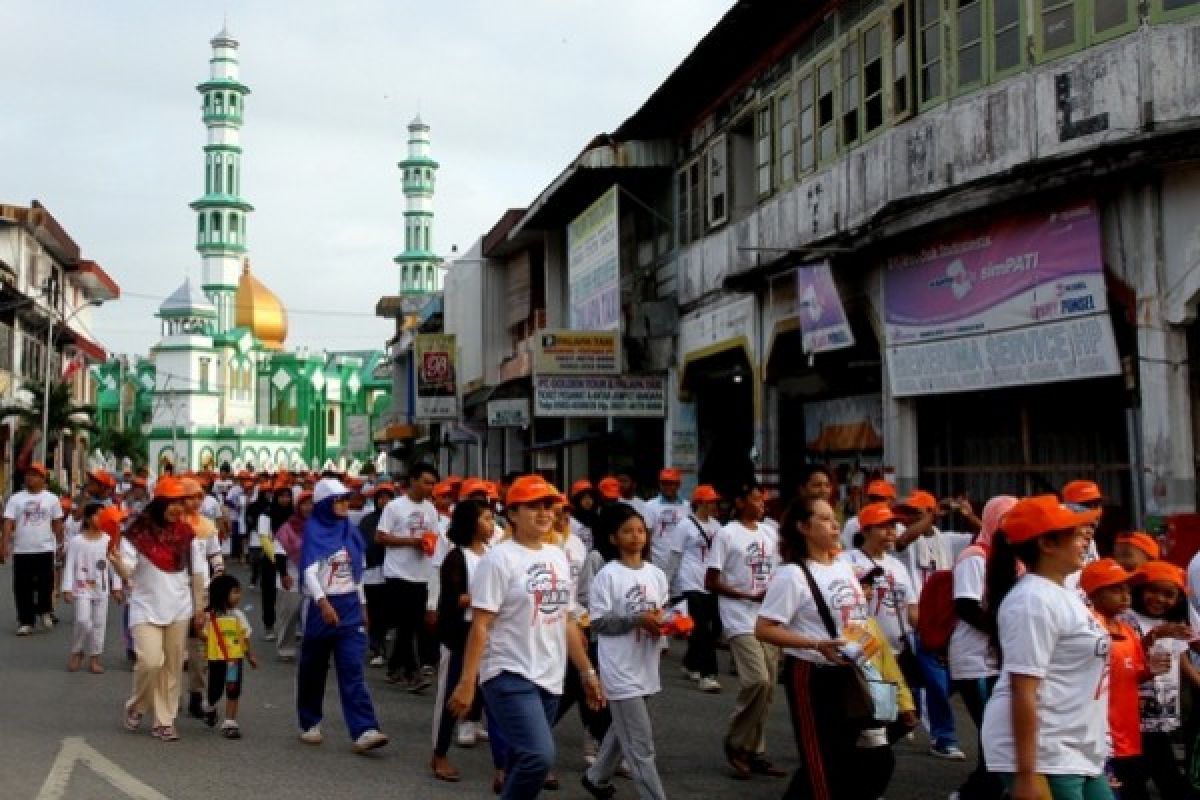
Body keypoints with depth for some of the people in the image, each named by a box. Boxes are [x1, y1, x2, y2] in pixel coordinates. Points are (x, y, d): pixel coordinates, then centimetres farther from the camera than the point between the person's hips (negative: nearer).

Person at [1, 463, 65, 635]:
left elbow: (57, 523, 9)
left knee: (45, 585, 1)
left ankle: (45, 611, 25)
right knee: (23, 588, 2)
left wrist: (60, 544, 8)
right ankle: (26, 622, 10)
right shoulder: (16, 498, 3)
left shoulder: (51, 498, 4)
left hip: (45, 549, -1)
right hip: (21, 550, 1)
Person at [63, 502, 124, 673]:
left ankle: (94, 657, 15)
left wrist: (116, 587, 4)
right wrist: (67, 589, -10)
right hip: (82, 588, -3)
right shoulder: (76, 541, -6)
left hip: (101, 589, 3)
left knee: (99, 623, 5)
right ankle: (77, 652, 11)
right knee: (83, 621, -13)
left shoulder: (108, 540, 1)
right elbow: (69, 566, -5)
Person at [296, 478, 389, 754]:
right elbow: (309, 570, -20)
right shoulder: (313, 531, -7)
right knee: (314, 668, 9)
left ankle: (364, 731, -13)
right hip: (320, 606, -4)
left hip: (349, 607, 4)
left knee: (353, 670, -5)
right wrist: (323, 602, -34)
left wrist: (362, 604, 16)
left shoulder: (350, 531, 9)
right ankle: (310, 724, 26)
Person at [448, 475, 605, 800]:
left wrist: (587, 671, 16)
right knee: (539, 756, -21)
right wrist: (466, 682, -18)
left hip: (549, 678, 7)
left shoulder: (557, 556, 11)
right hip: (510, 676, -7)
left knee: (524, 760, 13)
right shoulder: (499, 559, -10)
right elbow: (480, 626, -13)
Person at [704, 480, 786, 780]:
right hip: (741, 622, -6)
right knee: (757, 681, -17)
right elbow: (711, 582, -9)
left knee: (766, 687, 7)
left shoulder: (770, 535, 12)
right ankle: (736, 743, 2)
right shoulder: (727, 534, -7)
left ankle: (755, 751, 19)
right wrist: (750, 596, -16)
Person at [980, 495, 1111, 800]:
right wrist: (1027, 774, -24)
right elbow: (1022, 689, -22)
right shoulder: (1033, 600, -17)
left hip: (1077, 753, 10)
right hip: (1041, 755, -10)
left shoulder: (1063, 594, 13)